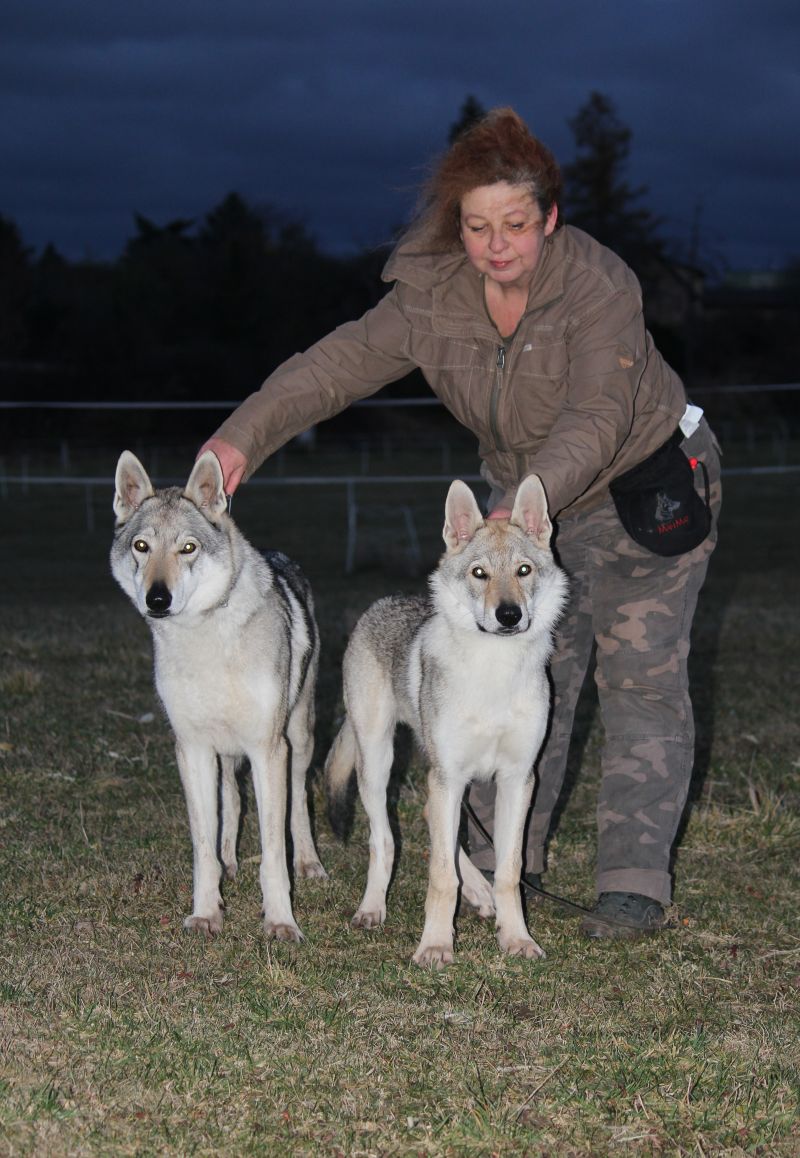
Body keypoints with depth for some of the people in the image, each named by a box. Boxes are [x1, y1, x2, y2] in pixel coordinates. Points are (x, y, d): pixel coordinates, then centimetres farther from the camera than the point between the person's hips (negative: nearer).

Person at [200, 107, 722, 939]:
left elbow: (596, 418, -36)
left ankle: (636, 884, -6)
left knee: (641, 678, -8)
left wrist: (526, 503, -51)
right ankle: (504, 865, 12)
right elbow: (341, 361, -14)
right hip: (529, 499, 5)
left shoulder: (598, 286, -27)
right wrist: (244, 434, -27)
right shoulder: (432, 294, -12)